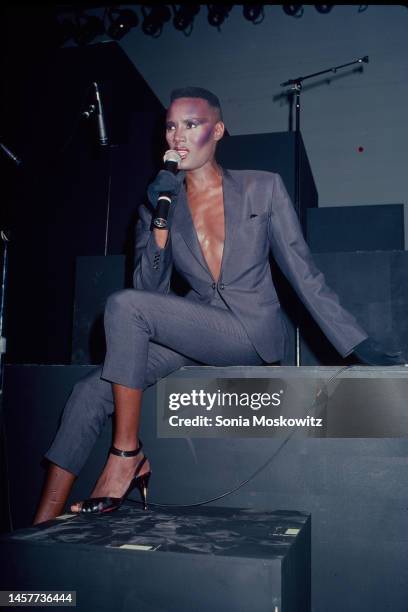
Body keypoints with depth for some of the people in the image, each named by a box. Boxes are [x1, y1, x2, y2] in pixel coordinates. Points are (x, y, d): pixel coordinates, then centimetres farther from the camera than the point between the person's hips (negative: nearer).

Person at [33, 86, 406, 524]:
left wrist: (358, 345, -4)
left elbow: (303, 273, 0)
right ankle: (42, 527, -8)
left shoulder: (263, 188, 0)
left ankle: (127, 455, -14)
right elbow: (150, 287, 4)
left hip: (252, 332, -4)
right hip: (195, 335, 4)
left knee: (123, 306, -25)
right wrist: (161, 221, -10)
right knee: (92, 391, -17)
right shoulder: (162, 201, 8)